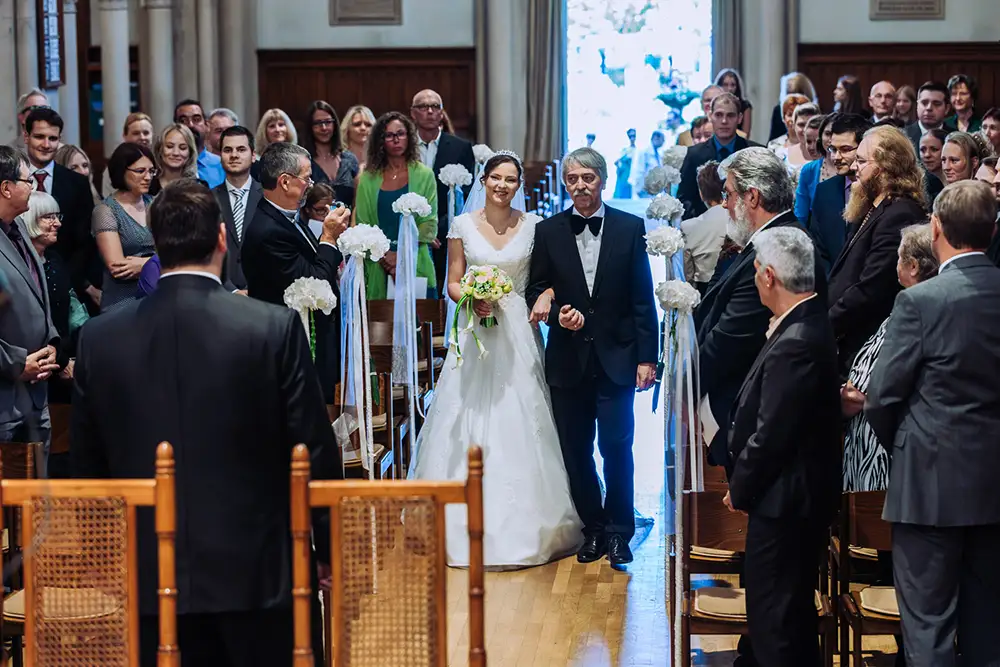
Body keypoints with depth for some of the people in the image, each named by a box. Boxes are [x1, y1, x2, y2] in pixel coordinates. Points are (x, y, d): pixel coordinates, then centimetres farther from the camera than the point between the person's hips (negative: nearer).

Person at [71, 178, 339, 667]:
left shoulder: (98, 337, -1)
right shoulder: (275, 328, -10)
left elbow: (87, 465, 7)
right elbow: (316, 452, -6)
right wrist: (332, 549, 6)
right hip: (253, 571, -2)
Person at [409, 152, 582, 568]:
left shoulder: (533, 226, 3)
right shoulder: (463, 225, 3)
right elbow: (452, 282, 6)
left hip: (518, 332, 0)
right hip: (475, 331, 1)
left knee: (518, 425, -1)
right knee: (467, 424, -1)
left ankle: (523, 525, 7)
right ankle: (467, 524, 7)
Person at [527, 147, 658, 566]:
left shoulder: (630, 228, 1)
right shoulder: (548, 231, 5)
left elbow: (643, 298, 0)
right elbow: (535, 291, 8)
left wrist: (646, 357, -4)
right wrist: (555, 313, -13)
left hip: (616, 358, -2)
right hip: (568, 359, 2)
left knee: (617, 445, -4)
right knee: (576, 450, 6)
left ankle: (618, 531, 10)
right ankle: (593, 528, 20)